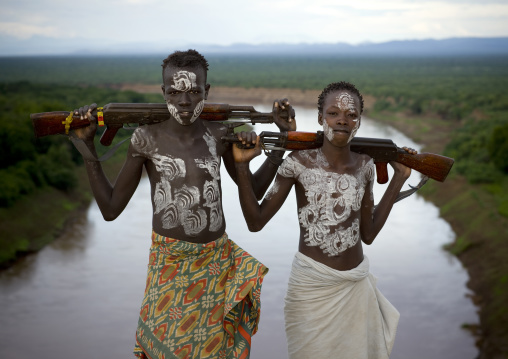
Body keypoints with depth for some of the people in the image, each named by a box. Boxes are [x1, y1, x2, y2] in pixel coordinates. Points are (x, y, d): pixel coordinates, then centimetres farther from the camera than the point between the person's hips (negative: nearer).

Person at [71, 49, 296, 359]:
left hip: (217, 261, 2)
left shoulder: (218, 135, -5)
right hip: (170, 264, -2)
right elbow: (111, 209, -6)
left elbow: (253, 191, 8)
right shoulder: (148, 139, -11)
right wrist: (87, 145, -13)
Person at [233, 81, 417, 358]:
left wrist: (399, 178, 5)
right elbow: (256, 222, -11)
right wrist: (242, 164, -20)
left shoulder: (364, 165, -1)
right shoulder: (299, 163, -12)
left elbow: (368, 234, 6)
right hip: (312, 286, -4)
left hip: (356, 288, 4)